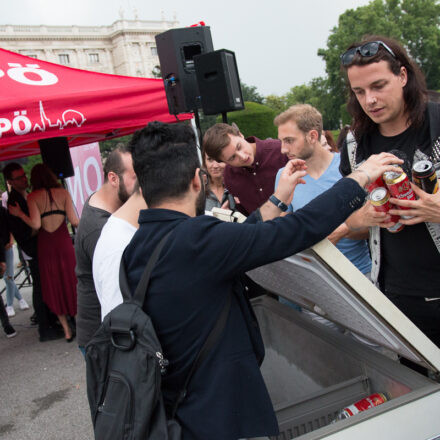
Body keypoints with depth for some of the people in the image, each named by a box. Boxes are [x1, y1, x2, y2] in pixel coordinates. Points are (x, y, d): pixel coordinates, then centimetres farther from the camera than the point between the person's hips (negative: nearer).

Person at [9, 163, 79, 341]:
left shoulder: (33, 197, -3)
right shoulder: (63, 193, 0)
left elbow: (35, 224, -14)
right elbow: (74, 221, -8)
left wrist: (19, 213, 0)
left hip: (45, 245, 0)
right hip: (64, 242, 0)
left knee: (53, 287, 12)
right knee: (70, 282, 12)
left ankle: (67, 331, 18)